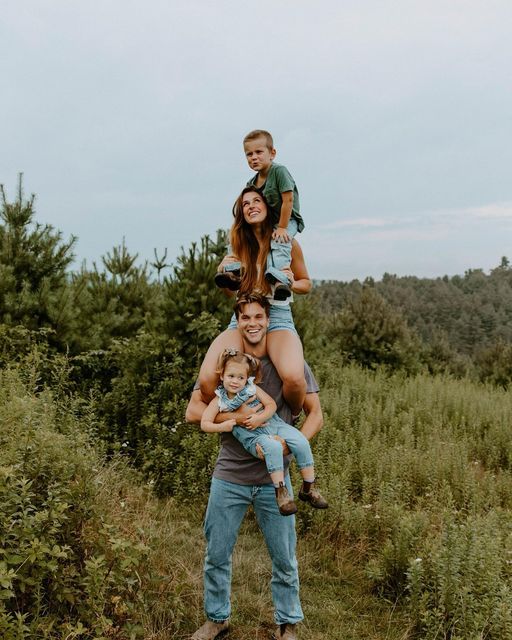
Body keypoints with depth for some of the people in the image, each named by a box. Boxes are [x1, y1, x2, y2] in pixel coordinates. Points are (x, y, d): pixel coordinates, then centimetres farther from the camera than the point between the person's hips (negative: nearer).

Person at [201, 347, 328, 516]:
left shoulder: (252, 389, 3)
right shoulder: (219, 401, -1)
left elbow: (272, 405, 1)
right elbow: (205, 424, -5)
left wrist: (259, 418, -17)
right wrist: (222, 426, -22)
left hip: (274, 424, 3)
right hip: (252, 436, -3)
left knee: (301, 442, -17)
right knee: (273, 447, -35)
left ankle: (308, 488, -2)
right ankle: (280, 490, -23)